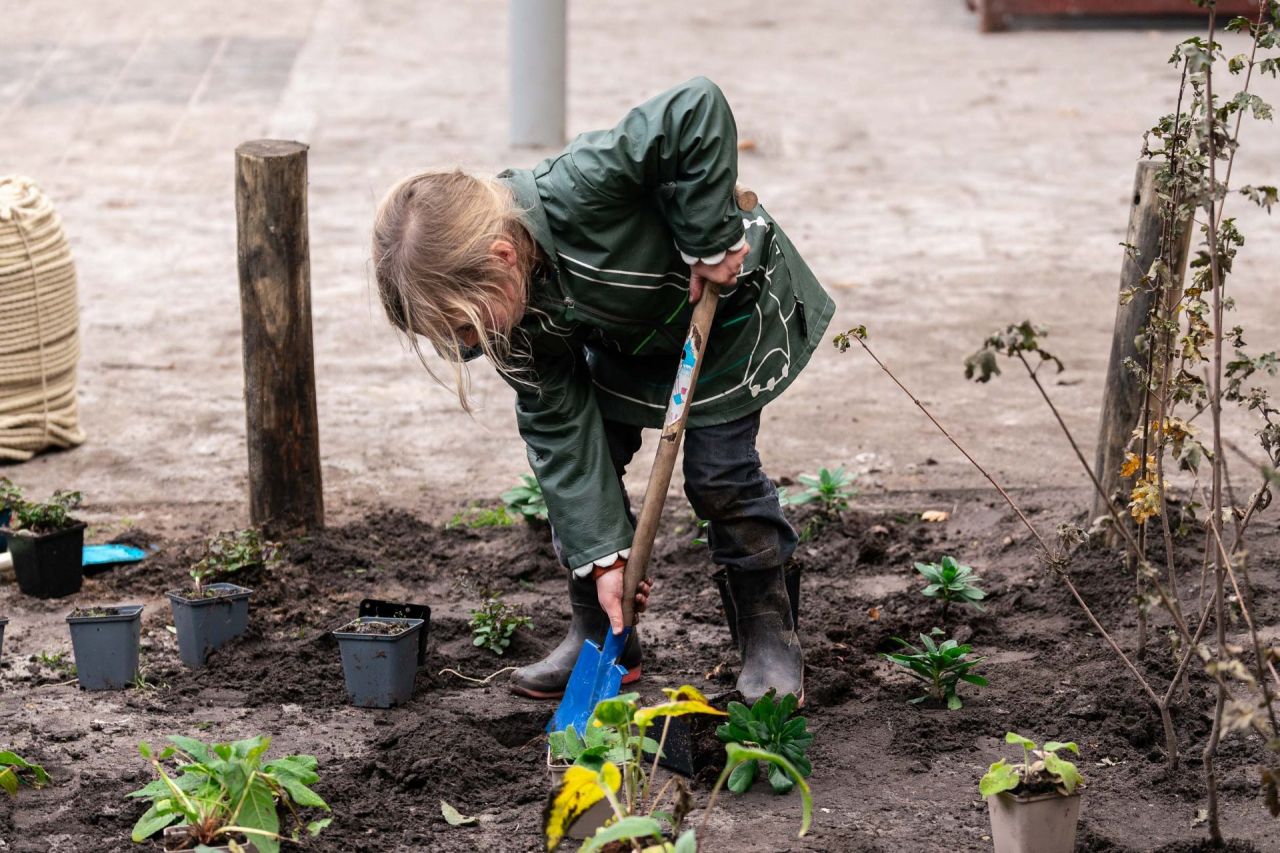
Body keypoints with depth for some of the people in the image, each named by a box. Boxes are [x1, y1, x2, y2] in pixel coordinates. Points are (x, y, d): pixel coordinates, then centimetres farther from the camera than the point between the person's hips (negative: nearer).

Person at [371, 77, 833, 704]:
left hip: (726, 298, -5)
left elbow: (700, 111, -50)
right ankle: (600, 635, 13)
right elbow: (561, 424, -19)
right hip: (625, 333, 6)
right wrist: (602, 554, -22)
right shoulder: (516, 315, -23)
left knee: (720, 475, -7)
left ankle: (769, 634, 14)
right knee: (571, 455, -3)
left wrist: (711, 240, -41)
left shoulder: (578, 194, -46)